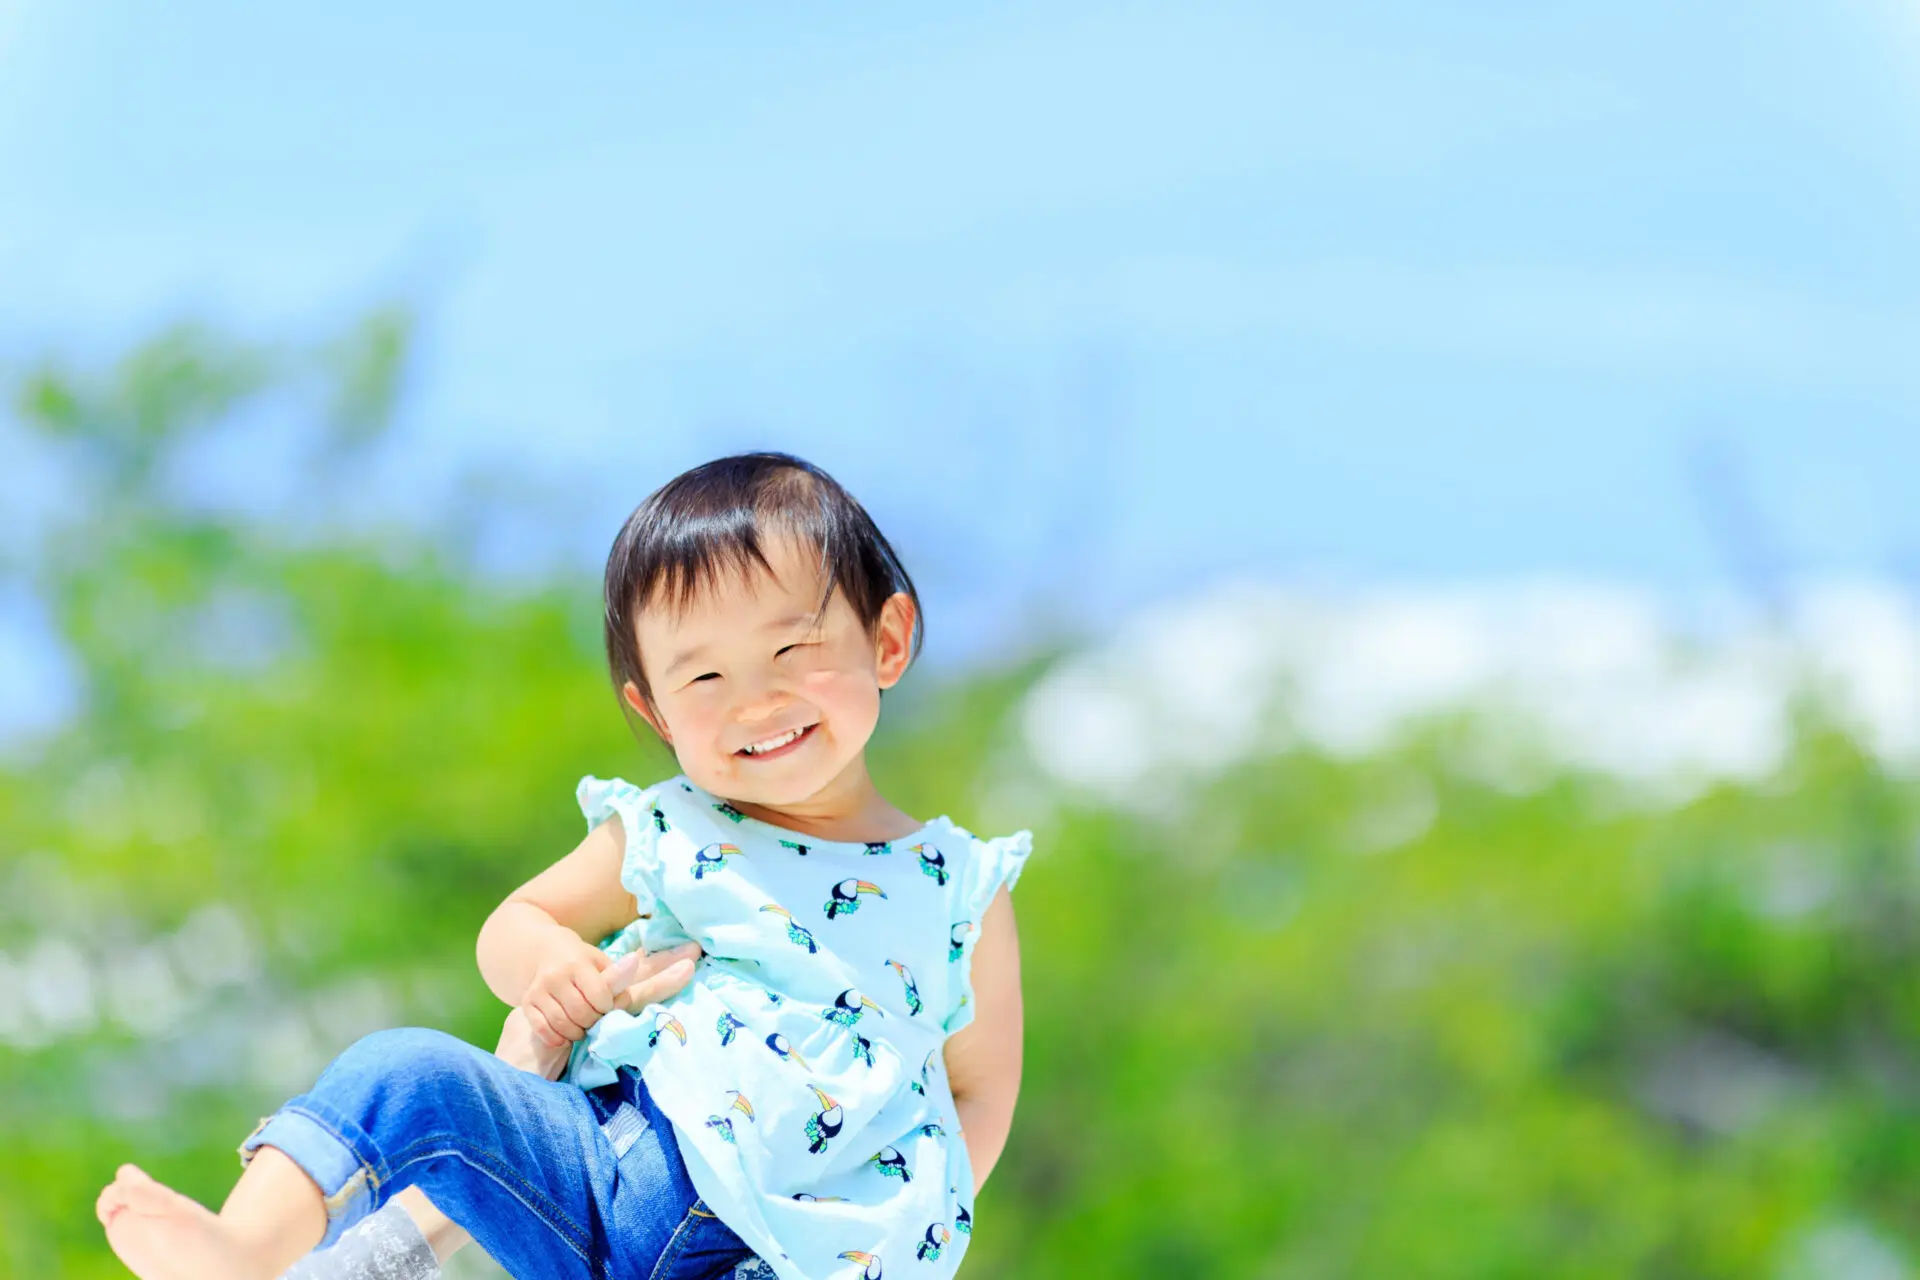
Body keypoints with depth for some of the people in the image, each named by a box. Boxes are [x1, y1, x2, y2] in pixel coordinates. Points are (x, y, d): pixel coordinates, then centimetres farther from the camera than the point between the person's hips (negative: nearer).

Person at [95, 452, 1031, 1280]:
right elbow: (512, 923, 22)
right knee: (408, 1072, -19)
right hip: (590, 1147, 3)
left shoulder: (960, 897, 8)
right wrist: (544, 961, -3)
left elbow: (979, 1093, 14)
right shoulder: (664, 836, 13)